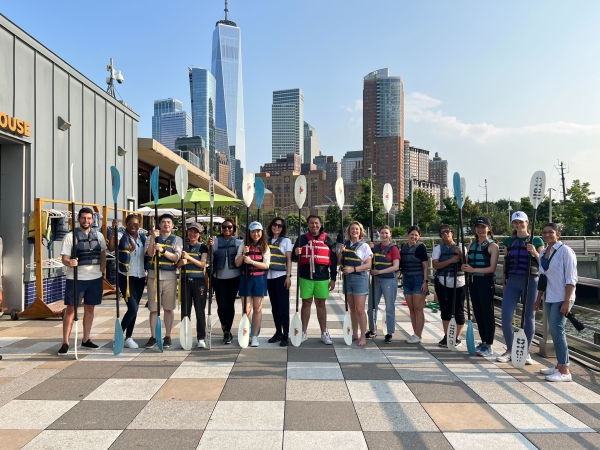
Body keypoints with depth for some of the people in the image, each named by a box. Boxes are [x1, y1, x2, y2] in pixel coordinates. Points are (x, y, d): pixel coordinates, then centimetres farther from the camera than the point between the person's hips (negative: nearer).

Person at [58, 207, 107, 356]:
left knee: (89, 309, 10)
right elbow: (64, 258, -9)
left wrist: (102, 271, 7)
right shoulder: (70, 236, -5)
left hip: (95, 278, 4)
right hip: (75, 279, -4)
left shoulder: (99, 235, 7)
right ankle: (65, 343, 7)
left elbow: (103, 254, 16)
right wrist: (70, 262, -31)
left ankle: (86, 340, 21)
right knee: (71, 310, -1)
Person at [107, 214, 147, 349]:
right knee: (133, 308, -13)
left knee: (134, 308, 11)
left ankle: (128, 337, 23)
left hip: (140, 277, 6)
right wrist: (114, 230, -35)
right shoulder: (121, 236, -8)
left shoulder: (143, 237, 8)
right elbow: (111, 248, -29)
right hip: (126, 276, -5)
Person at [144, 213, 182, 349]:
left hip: (169, 276, 0)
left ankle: (167, 336, 15)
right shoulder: (151, 238, 7)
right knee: (153, 308, 5)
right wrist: (153, 238, -21)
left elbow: (176, 258, -8)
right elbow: (150, 254, -11)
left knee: (169, 308, 6)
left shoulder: (177, 240, 4)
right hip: (153, 276, 1)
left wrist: (163, 250, -22)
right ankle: (153, 336, 14)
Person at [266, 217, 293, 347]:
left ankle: (285, 335, 3)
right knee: (274, 306, 10)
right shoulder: (267, 241, 11)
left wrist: (288, 276, -10)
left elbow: (289, 259, -2)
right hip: (269, 276, 4)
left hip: (281, 276, -4)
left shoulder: (286, 241, 2)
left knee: (283, 306, -3)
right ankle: (278, 332, 20)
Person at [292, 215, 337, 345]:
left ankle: (324, 333, 16)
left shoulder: (327, 239, 4)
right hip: (305, 277, 1)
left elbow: (333, 260, 5)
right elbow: (294, 258, 7)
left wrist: (333, 278, 1)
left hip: (322, 277, 0)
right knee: (306, 303, 7)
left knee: (321, 304, 7)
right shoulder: (302, 239, 6)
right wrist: (296, 254, -17)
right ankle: (304, 333, 17)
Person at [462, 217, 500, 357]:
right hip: (473, 282, 7)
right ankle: (483, 341, 25)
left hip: (486, 282, -7)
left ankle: (489, 345, 10)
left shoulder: (493, 246, -7)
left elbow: (492, 268, -14)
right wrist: (465, 267, -6)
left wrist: (473, 269, -22)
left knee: (487, 313, 1)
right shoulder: (472, 245, 13)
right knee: (478, 313, 12)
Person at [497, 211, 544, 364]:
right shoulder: (508, 241, 10)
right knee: (506, 316, -4)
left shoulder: (536, 241, 3)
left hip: (530, 281, -2)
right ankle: (509, 350, 12)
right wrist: (504, 280, 11)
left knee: (529, 317, 6)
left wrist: (534, 253, -15)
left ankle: (526, 352, 18)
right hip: (512, 282, 2)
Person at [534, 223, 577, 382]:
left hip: (562, 298, -7)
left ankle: (565, 371, -3)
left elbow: (571, 278, -14)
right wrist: (538, 299, 17)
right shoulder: (543, 253, 12)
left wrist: (567, 301, -18)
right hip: (549, 298, 7)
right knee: (554, 331, 11)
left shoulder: (565, 251, -10)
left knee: (556, 330, -10)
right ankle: (559, 365, 21)